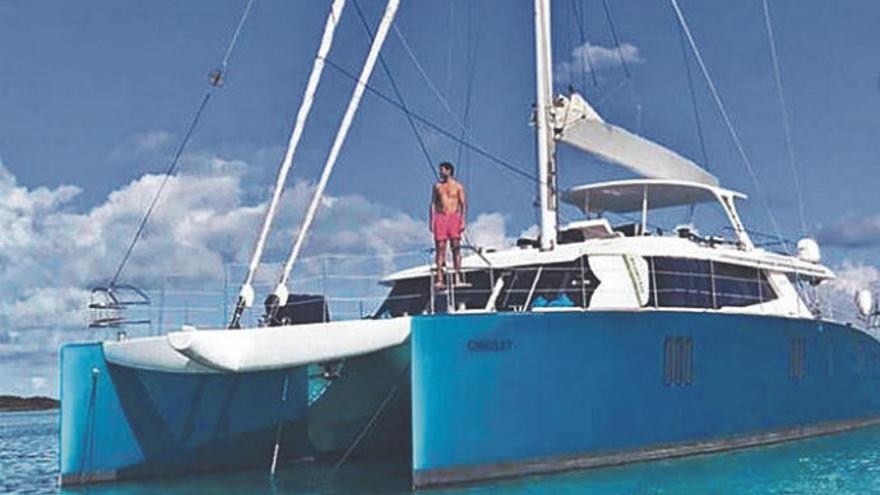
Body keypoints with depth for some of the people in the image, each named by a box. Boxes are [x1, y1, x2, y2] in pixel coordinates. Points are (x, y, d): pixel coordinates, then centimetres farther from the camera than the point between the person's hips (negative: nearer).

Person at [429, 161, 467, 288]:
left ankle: (457, 278, -3)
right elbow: (433, 203, 11)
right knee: (440, 248, -3)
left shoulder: (458, 186, 6)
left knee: (456, 247, -4)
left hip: (454, 217, -1)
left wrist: (462, 220, -8)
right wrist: (431, 220, 2)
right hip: (440, 217, 1)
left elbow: (463, 204, 3)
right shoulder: (437, 186, 12)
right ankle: (440, 279, -6)